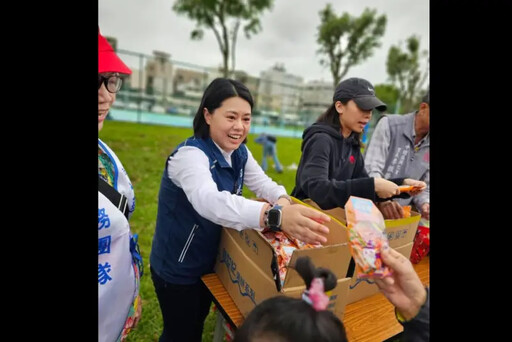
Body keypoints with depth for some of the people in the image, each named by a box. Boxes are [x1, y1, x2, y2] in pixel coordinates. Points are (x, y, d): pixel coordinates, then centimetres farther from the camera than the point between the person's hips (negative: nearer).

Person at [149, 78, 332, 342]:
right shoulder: (190, 154, -31)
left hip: (208, 260, 7)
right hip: (177, 268, -7)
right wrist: (276, 216, -65)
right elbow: (209, 201, -49)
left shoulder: (239, 153, -6)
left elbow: (262, 183, -4)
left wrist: (283, 200, -29)